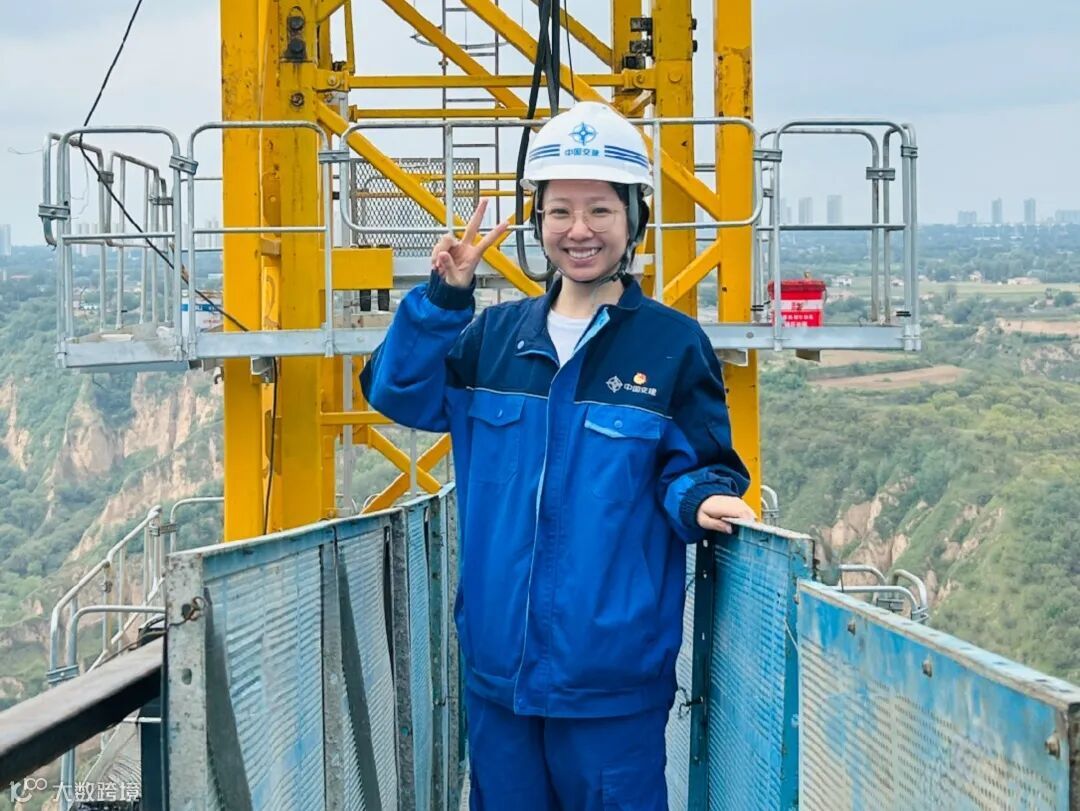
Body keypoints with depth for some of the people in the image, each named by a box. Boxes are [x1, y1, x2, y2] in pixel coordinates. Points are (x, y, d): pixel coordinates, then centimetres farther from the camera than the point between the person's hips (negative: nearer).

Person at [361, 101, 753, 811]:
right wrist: (441, 299, -7)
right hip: (497, 667, 4)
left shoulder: (674, 345, -3)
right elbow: (398, 393, 5)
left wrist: (701, 500, -23)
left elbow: (702, 468, 0)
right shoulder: (495, 336, 9)